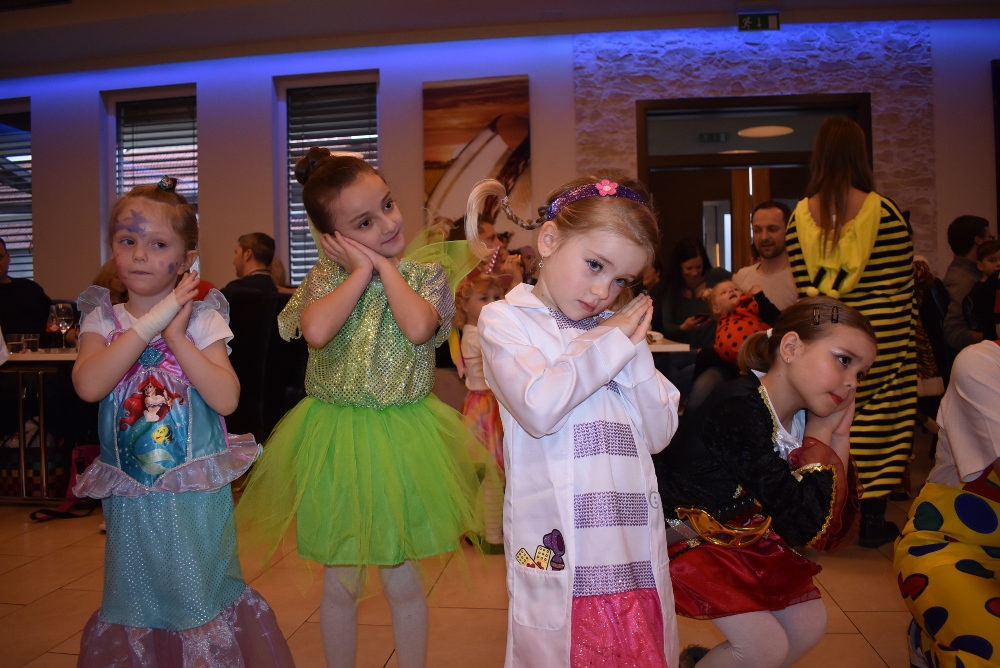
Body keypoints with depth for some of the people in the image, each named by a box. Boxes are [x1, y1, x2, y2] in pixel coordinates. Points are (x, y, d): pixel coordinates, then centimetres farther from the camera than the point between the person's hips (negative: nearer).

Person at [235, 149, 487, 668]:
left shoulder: (426, 273, -2)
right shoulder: (326, 276, -2)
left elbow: (419, 327, -22)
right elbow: (316, 331, -23)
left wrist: (385, 266, -13)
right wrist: (360, 271, -14)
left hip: (401, 442, 0)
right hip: (336, 442, 1)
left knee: (402, 579, 14)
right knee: (340, 581, 15)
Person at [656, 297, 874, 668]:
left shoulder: (801, 417, -5)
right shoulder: (738, 410, -31)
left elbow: (831, 533, -3)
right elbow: (804, 526, -31)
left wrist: (839, 436, -10)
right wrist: (820, 435, -20)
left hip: (743, 537, 8)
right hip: (687, 538, -8)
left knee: (810, 626, 9)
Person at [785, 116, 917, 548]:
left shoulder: (799, 216, -1)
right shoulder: (885, 213, -7)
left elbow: (803, 289, 2)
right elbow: (902, 286, -2)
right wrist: (907, 340, 8)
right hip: (879, 337, -2)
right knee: (878, 419, 8)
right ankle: (872, 521, 14)